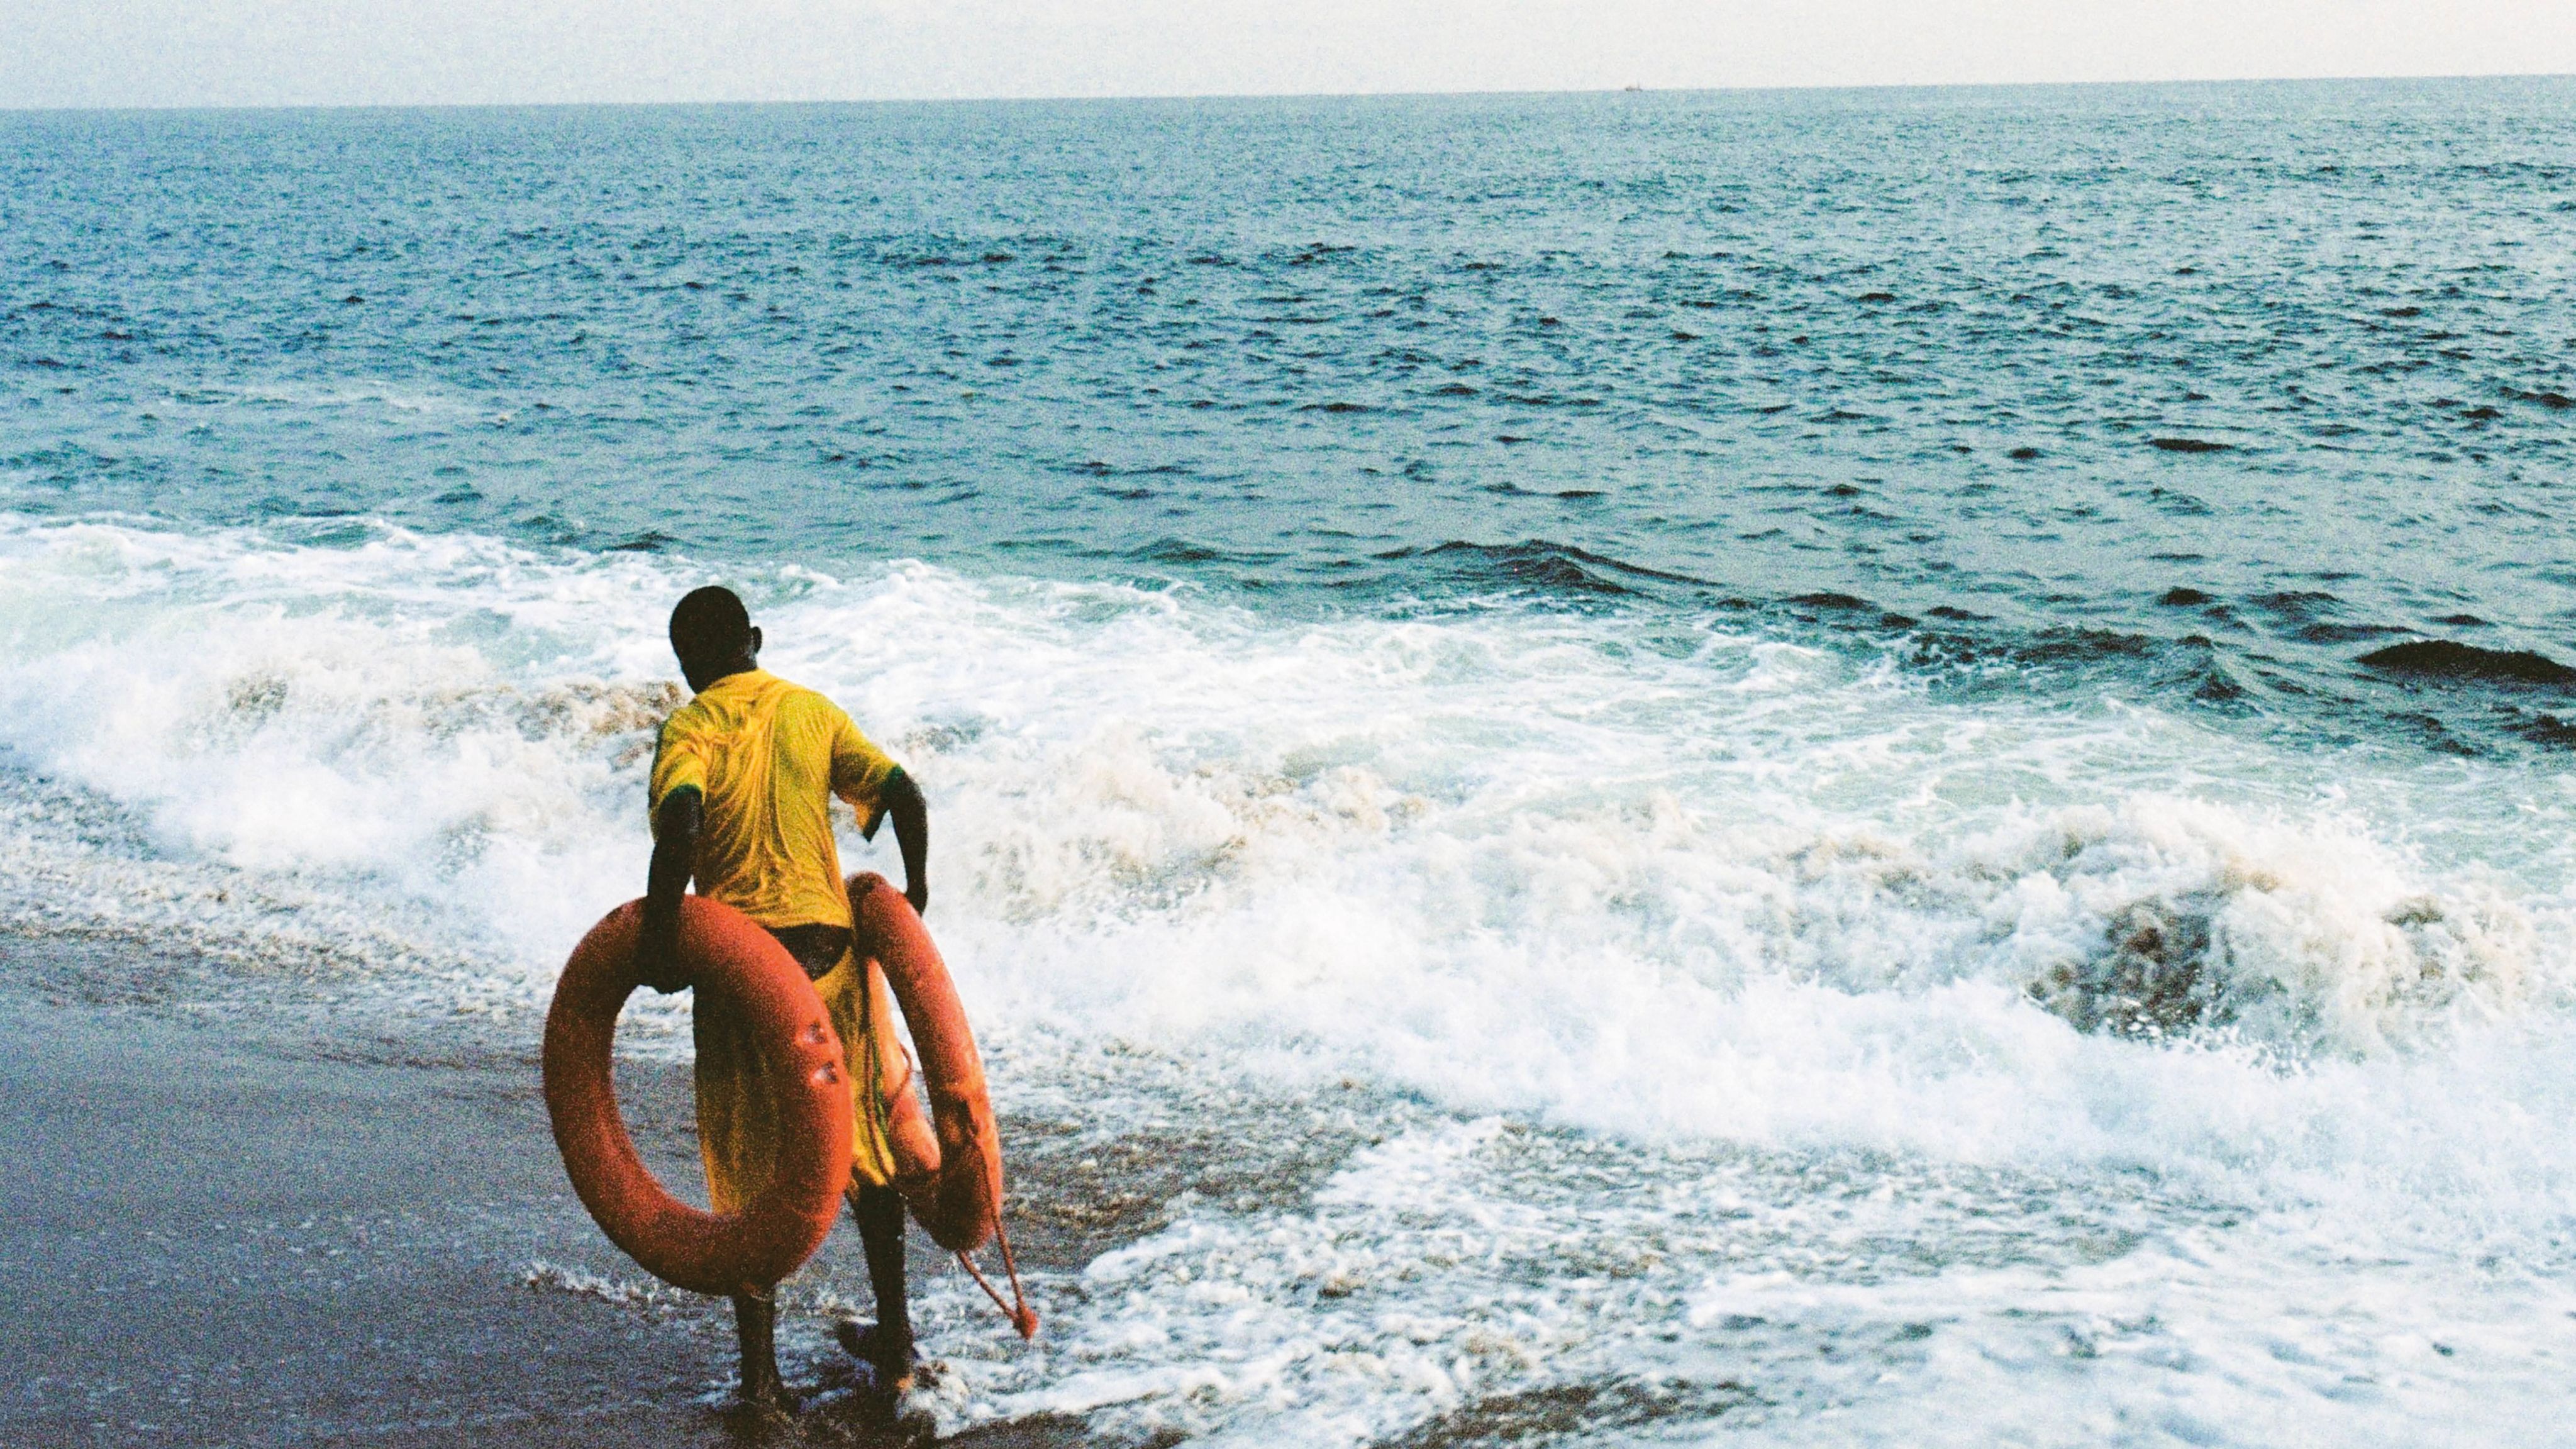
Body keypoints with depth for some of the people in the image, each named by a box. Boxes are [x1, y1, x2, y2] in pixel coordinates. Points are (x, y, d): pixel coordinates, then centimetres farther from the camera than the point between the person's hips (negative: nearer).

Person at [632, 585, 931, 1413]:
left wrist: (658, 934, -19)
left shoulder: (689, 728, -4)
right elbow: (901, 793, 1)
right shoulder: (813, 711, 7)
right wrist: (914, 896, 15)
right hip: (831, 946, 3)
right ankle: (894, 1345, 27)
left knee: (748, 1167, 8)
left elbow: (680, 816, -23)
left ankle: (761, 1370, 9)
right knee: (865, 1145, 18)